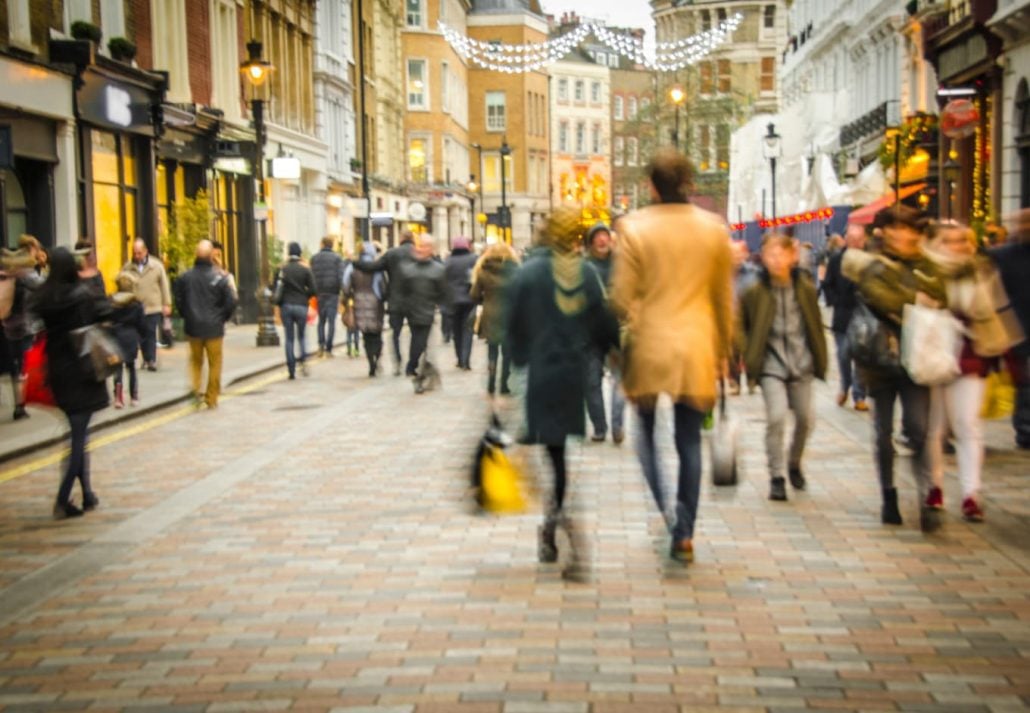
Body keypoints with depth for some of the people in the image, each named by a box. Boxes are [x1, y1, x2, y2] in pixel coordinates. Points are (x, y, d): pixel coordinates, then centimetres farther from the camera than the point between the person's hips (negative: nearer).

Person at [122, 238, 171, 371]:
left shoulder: (157, 266, 0)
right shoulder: (128, 267, 2)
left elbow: (164, 285, 3)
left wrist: (167, 304, 2)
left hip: (153, 307, -2)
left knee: (151, 335, -4)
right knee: (141, 336, 7)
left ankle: (152, 360, -1)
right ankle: (146, 359, 19)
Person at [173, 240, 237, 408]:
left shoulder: (185, 277, -5)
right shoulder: (219, 278, -13)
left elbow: (178, 300, 2)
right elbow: (231, 302, -11)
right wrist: (222, 318, 7)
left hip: (193, 327, 3)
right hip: (214, 328, -2)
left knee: (196, 360, 20)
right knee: (214, 363, 9)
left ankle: (196, 388, 2)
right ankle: (211, 399, 13)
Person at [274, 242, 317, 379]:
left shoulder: (282, 269, -1)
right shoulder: (305, 269, -3)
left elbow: (276, 289, -2)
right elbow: (313, 289, -6)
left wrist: (279, 303, 12)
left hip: (286, 306, 1)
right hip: (301, 306, 0)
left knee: (289, 338, 6)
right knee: (301, 336, 14)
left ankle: (291, 369, 3)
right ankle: (303, 359, -10)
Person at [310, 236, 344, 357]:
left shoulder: (314, 258, 7)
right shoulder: (337, 258, -2)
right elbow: (340, 277, -10)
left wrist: (314, 293, 9)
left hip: (319, 293, 3)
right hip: (333, 293, -3)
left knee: (321, 320, 15)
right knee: (331, 321, 0)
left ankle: (321, 344, -4)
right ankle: (328, 349, -4)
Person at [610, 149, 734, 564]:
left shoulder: (634, 227, -7)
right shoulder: (714, 229, 1)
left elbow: (622, 295, -9)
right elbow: (724, 296, 7)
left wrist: (632, 331, 9)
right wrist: (723, 347, 17)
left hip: (649, 347, -2)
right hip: (696, 348, 2)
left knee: (647, 429, 14)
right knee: (689, 440, 8)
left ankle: (663, 509, -7)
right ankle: (684, 534, 9)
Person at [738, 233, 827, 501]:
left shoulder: (805, 288, -1)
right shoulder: (755, 292, -9)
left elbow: (816, 325, 8)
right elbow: (739, 323, 2)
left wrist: (820, 358, 8)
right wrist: (747, 353, -7)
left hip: (801, 363, 3)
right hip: (771, 365, -3)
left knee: (805, 419, 8)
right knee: (776, 417, -17)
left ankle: (794, 464, 36)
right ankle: (777, 477, -3)